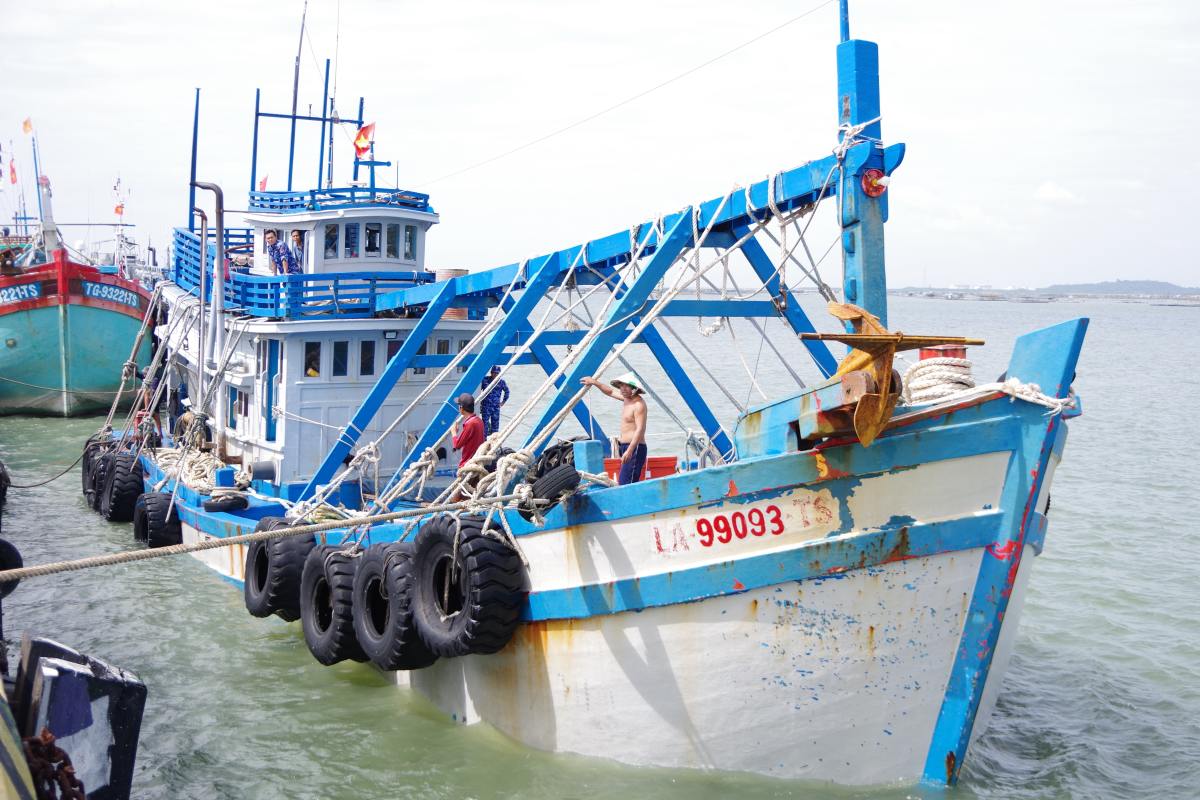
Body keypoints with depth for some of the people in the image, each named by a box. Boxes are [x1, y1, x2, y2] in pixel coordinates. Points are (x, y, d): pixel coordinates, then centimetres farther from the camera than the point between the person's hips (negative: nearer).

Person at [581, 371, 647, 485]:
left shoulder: (639, 404, -16)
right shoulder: (627, 398, 12)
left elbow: (640, 429, -24)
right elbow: (611, 392, 31)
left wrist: (629, 450, -31)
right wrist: (595, 382, 30)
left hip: (635, 448, -10)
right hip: (625, 446, 10)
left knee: (625, 483, -19)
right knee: (622, 481, 7)